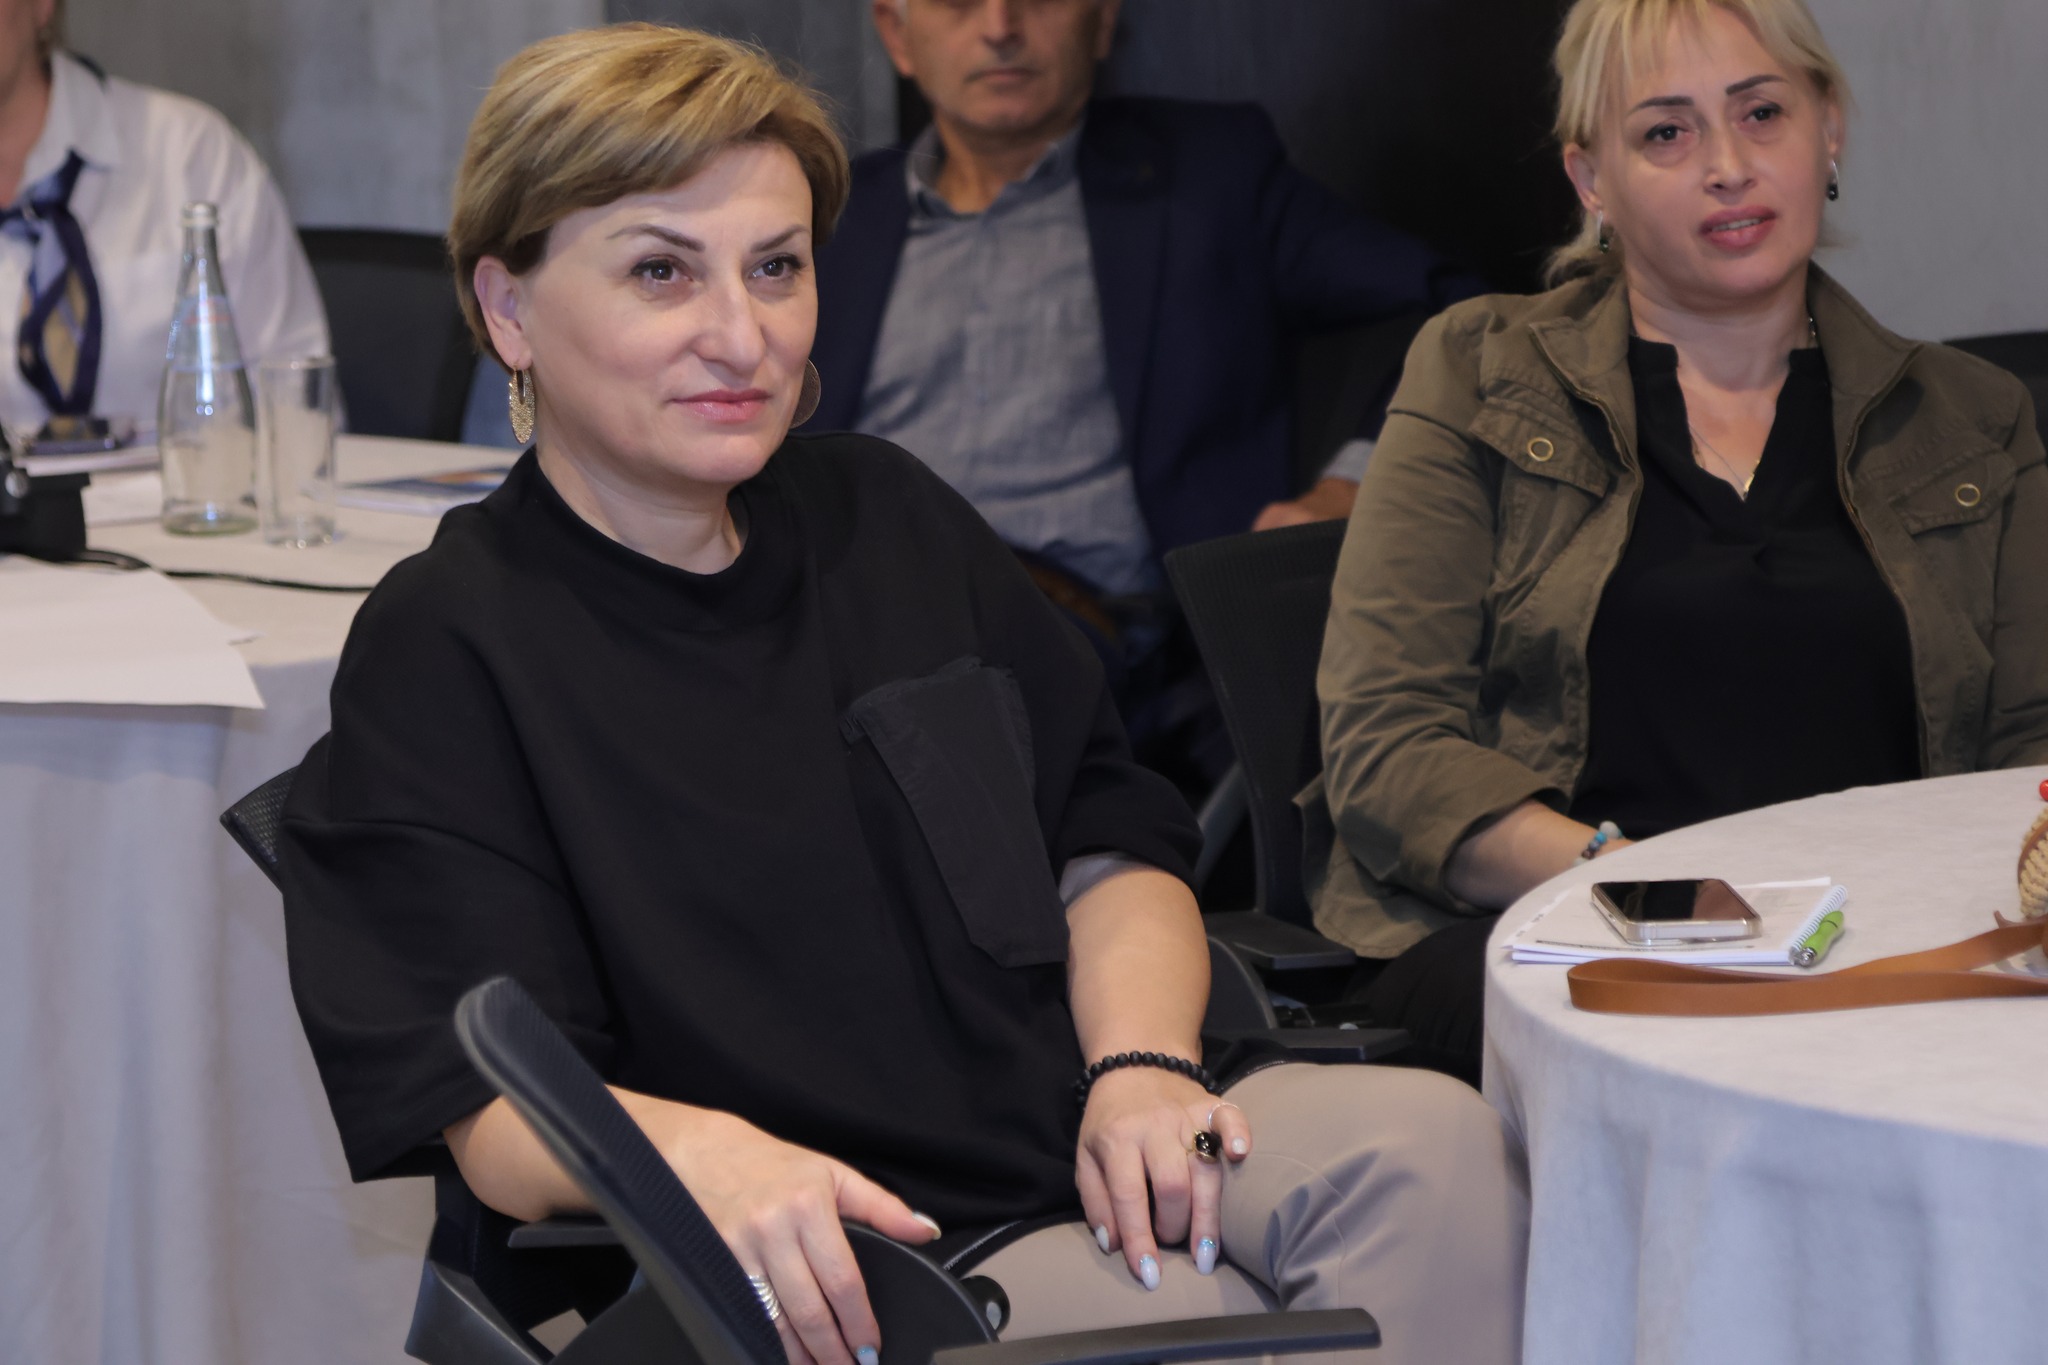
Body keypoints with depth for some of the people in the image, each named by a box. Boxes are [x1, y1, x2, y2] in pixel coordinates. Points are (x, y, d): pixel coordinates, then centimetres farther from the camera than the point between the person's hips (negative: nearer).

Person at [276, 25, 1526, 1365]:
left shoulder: (884, 516, 19)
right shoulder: (445, 647, 0)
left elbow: (1112, 839, 18)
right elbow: (502, 1106, -9)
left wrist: (1141, 1065, -4)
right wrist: (696, 1152, -33)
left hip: (1092, 1164, 7)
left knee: (1427, 1140, -25)